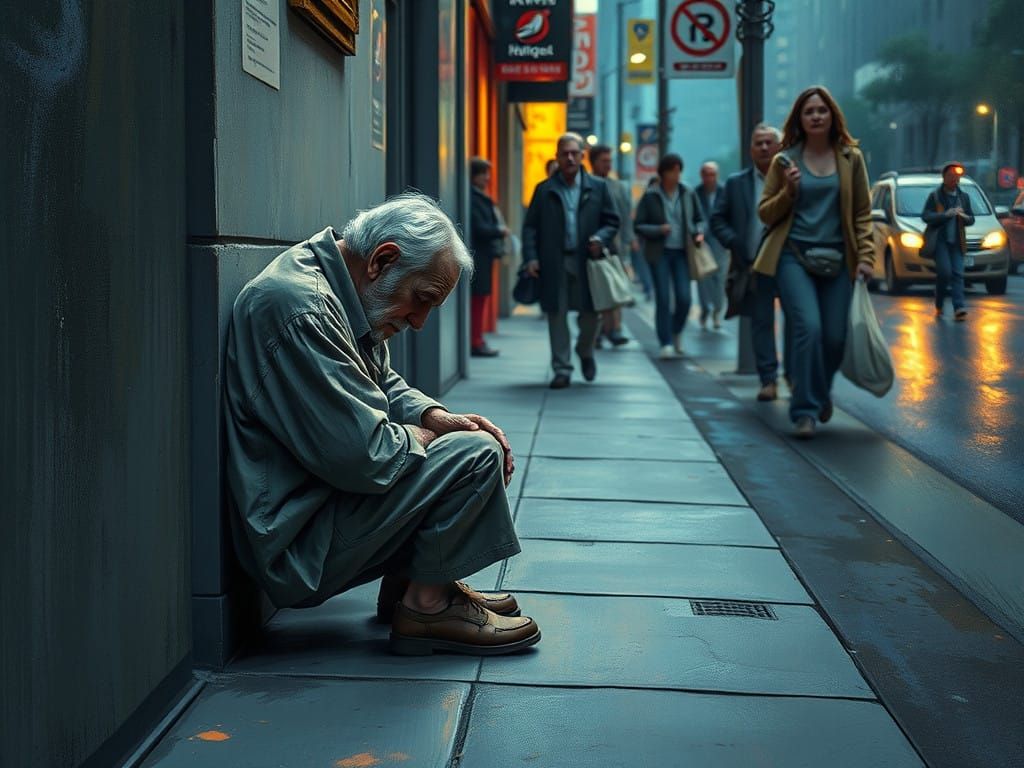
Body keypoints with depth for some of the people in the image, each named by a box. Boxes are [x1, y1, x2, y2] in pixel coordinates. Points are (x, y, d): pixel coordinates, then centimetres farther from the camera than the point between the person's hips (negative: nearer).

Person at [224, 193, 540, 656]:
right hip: (297, 547, -11)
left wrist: (436, 417, 1)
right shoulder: (300, 307, -25)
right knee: (476, 455, -17)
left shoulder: (336, 292, 8)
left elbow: (386, 386, 21)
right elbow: (362, 456, -29)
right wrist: (421, 436, -9)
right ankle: (426, 606, -3)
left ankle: (403, 582, 17)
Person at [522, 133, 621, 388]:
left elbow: (612, 221, 10)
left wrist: (601, 239, -10)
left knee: (591, 314, 3)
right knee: (556, 315, 1)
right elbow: (530, 226, 6)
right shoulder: (544, 190, 7)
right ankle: (562, 369, 10)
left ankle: (585, 351, 33)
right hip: (554, 264, 0)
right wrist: (531, 257, -6)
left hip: (587, 261, 0)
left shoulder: (598, 187, 8)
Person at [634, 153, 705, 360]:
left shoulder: (688, 194, 6)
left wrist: (699, 233, -4)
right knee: (663, 298, -6)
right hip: (660, 252, -2)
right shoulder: (650, 196, -1)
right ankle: (666, 344, 1)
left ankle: (676, 333, 23)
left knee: (684, 298, -5)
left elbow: (699, 219, 16)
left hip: (682, 252, 2)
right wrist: (659, 230, -15)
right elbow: (638, 225, 0)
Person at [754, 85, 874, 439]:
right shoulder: (785, 160, 6)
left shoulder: (851, 158, 8)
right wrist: (788, 191, -10)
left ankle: (821, 391, 33)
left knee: (835, 336, 1)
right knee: (808, 327, -18)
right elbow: (765, 213, 8)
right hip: (793, 256, -2)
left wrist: (865, 256, -1)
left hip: (837, 259, 2)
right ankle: (805, 411, -9)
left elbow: (862, 213, 9)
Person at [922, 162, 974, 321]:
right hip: (940, 240, -4)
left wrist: (963, 216, -8)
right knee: (945, 272, -14)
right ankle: (939, 306, 5)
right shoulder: (935, 196, 3)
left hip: (957, 241, 4)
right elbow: (926, 216, -7)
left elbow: (971, 220, 16)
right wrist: (946, 214, -19)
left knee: (958, 274, -7)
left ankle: (959, 309, -14)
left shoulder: (964, 197, 14)